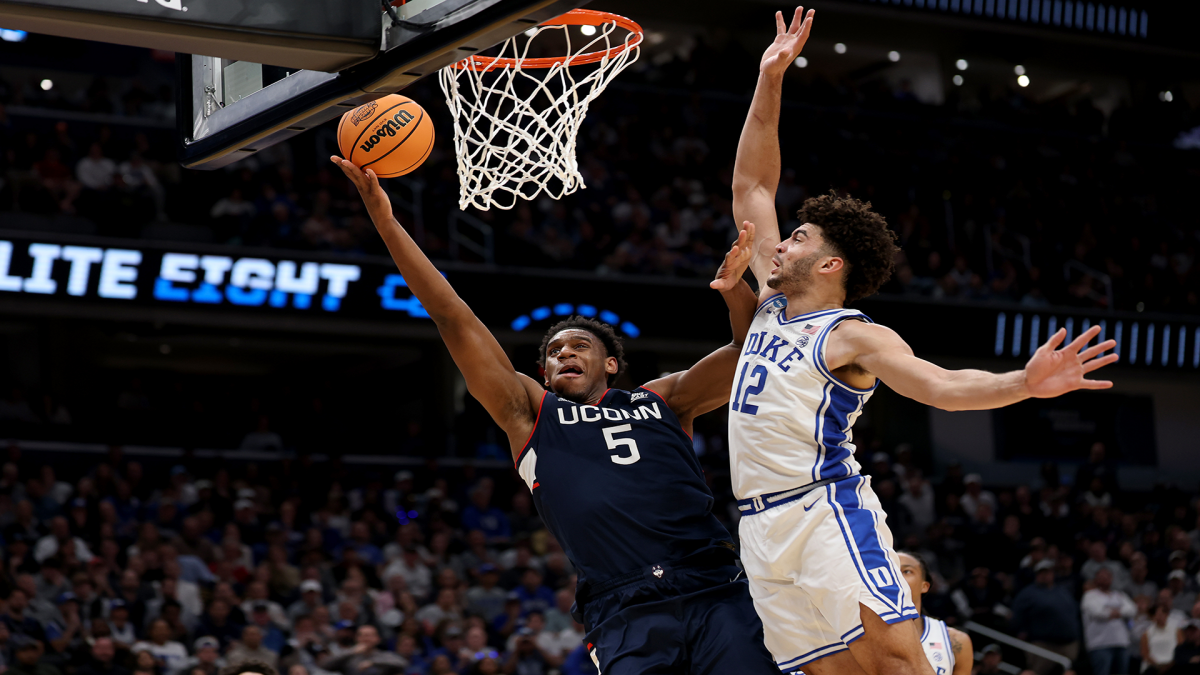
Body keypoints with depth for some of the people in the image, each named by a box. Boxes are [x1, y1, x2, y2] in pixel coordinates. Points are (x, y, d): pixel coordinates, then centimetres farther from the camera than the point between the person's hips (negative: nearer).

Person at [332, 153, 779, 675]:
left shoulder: (663, 400, 23)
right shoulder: (530, 413, 20)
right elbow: (454, 320, 14)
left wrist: (735, 290, -8)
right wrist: (387, 224, 9)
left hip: (714, 595, 1)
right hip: (626, 616, -1)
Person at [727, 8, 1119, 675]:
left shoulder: (856, 337, -1)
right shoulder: (773, 306, 18)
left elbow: (940, 384, -16)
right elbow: (751, 184, 22)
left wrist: (1024, 384, -35)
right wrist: (770, 82, 17)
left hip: (829, 508, -6)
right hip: (763, 529, 6)